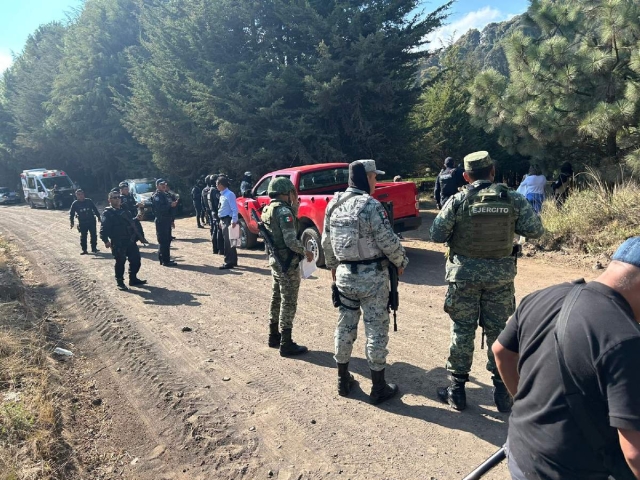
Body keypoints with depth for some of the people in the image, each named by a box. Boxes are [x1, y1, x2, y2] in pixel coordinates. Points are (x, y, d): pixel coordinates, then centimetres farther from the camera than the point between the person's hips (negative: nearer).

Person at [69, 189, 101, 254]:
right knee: (83, 236, 5)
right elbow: (71, 213, 3)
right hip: (82, 223, -1)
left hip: (91, 221, 1)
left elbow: (95, 209, 10)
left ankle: (94, 248, 18)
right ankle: (84, 250, 15)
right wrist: (72, 222, -2)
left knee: (93, 235, 4)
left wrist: (98, 217, 11)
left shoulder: (89, 201, 0)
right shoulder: (75, 203, -2)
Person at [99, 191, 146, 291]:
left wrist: (137, 234, 16)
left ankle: (133, 279, 23)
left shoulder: (124, 210, 18)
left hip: (130, 240, 7)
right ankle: (120, 282, 12)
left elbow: (131, 223, 21)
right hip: (118, 242, -7)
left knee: (136, 259, 9)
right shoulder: (107, 213, -5)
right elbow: (104, 228, -15)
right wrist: (105, 240, -26)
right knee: (120, 262, -2)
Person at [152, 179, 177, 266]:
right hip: (161, 221, -9)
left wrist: (171, 219, 19)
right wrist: (171, 205, -26)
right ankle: (165, 261, -7)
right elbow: (160, 208, -23)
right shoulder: (156, 196, -8)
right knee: (163, 241, -8)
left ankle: (163, 259, 19)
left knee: (167, 240, 12)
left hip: (167, 221, 9)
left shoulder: (165, 195, 20)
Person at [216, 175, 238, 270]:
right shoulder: (222, 195, 14)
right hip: (223, 220, 10)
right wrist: (221, 221, 19)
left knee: (228, 242, -6)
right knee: (228, 242, 14)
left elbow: (234, 209, -20)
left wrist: (234, 221, -25)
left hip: (228, 220, -10)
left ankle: (229, 262, -1)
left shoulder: (229, 194, -15)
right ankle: (233, 261, 22)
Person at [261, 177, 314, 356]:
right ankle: (286, 344, 3)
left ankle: (274, 336, 30)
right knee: (288, 302, -3)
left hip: (275, 259, 10)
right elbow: (291, 241, -25)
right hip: (287, 262, -10)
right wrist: (305, 252, -10)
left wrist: (294, 208, 10)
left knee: (277, 299, 18)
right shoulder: (284, 211, -20)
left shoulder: (269, 209, 9)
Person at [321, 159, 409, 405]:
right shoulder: (371, 205, -17)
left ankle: (343, 379, 28)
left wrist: (333, 265, 25)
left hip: (345, 274, 7)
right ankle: (378, 387, 15)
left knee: (345, 325, 15)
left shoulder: (334, 204, 5)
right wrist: (401, 262, 1)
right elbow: (389, 242, -17)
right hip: (372, 275, -6)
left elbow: (326, 241, 12)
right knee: (376, 329, 4)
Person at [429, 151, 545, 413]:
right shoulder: (513, 199, -4)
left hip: (464, 273, -1)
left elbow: (436, 235, -7)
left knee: (462, 330, 9)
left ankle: (457, 389, 18)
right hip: (500, 274, 2)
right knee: (498, 331, 13)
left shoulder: (458, 201, -9)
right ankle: (502, 390, 22)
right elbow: (536, 230, -1)